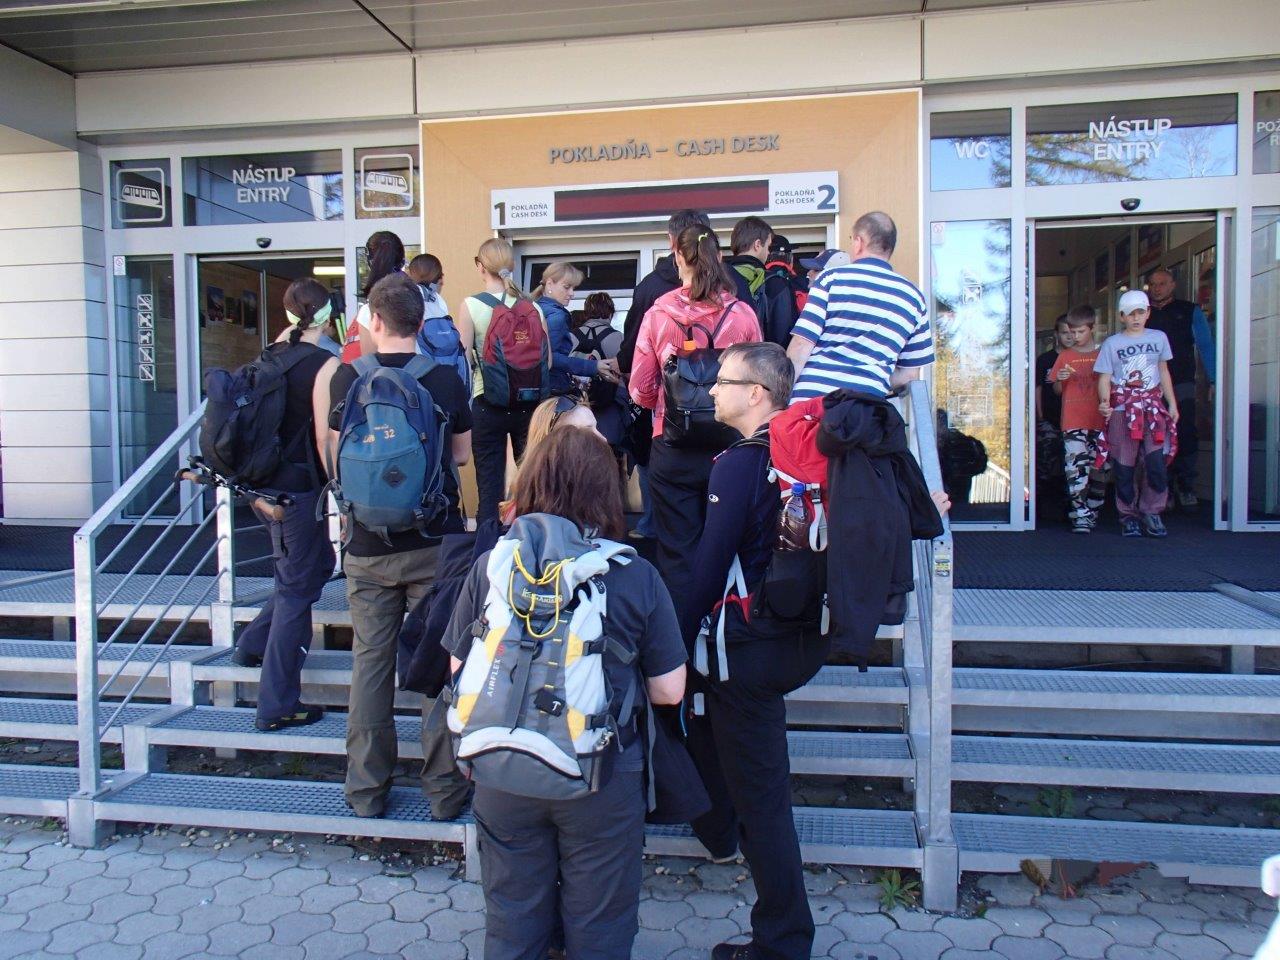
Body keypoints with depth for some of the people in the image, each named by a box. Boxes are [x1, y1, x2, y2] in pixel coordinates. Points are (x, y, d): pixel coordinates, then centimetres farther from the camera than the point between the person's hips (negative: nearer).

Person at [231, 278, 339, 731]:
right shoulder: (324, 365, -15)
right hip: (298, 488, -7)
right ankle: (278, 706, 11)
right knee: (297, 588, 3)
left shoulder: (271, 357, 5)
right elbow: (325, 439, -19)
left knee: (316, 563, 25)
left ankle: (254, 644, 32)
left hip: (263, 485, 7)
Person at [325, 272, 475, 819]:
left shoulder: (348, 378, -4)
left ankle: (367, 790, 21)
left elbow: (337, 459, 5)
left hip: (368, 544, 1)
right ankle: (444, 789, 14)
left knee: (370, 661, 11)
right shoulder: (446, 379, -5)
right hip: (435, 542, 0)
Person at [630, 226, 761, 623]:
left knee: (676, 555, 7)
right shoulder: (743, 314, -3)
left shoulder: (658, 314, -5)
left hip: (672, 450, -1)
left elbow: (640, 390, -2)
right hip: (729, 447, 1)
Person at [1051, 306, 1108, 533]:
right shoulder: (1065, 356, 8)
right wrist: (1059, 380, -8)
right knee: (1076, 469, -11)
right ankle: (1080, 515, -11)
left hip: (1099, 421, 1)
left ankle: (1092, 513, 17)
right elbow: (1057, 392, 12)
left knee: (1098, 468, 6)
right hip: (1073, 422, -1)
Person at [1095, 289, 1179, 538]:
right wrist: (1105, 402, -21)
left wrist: (1172, 404, 15)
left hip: (1153, 407, 2)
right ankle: (1128, 516, 11)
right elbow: (1104, 378, -2)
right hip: (1122, 410, -2)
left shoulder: (1159, 338, 10)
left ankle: (1151, 512, 6)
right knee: (1124, 466, 0)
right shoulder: (1112, 343, 3)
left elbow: (1164, 372, 18)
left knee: (1157, 463, -8)